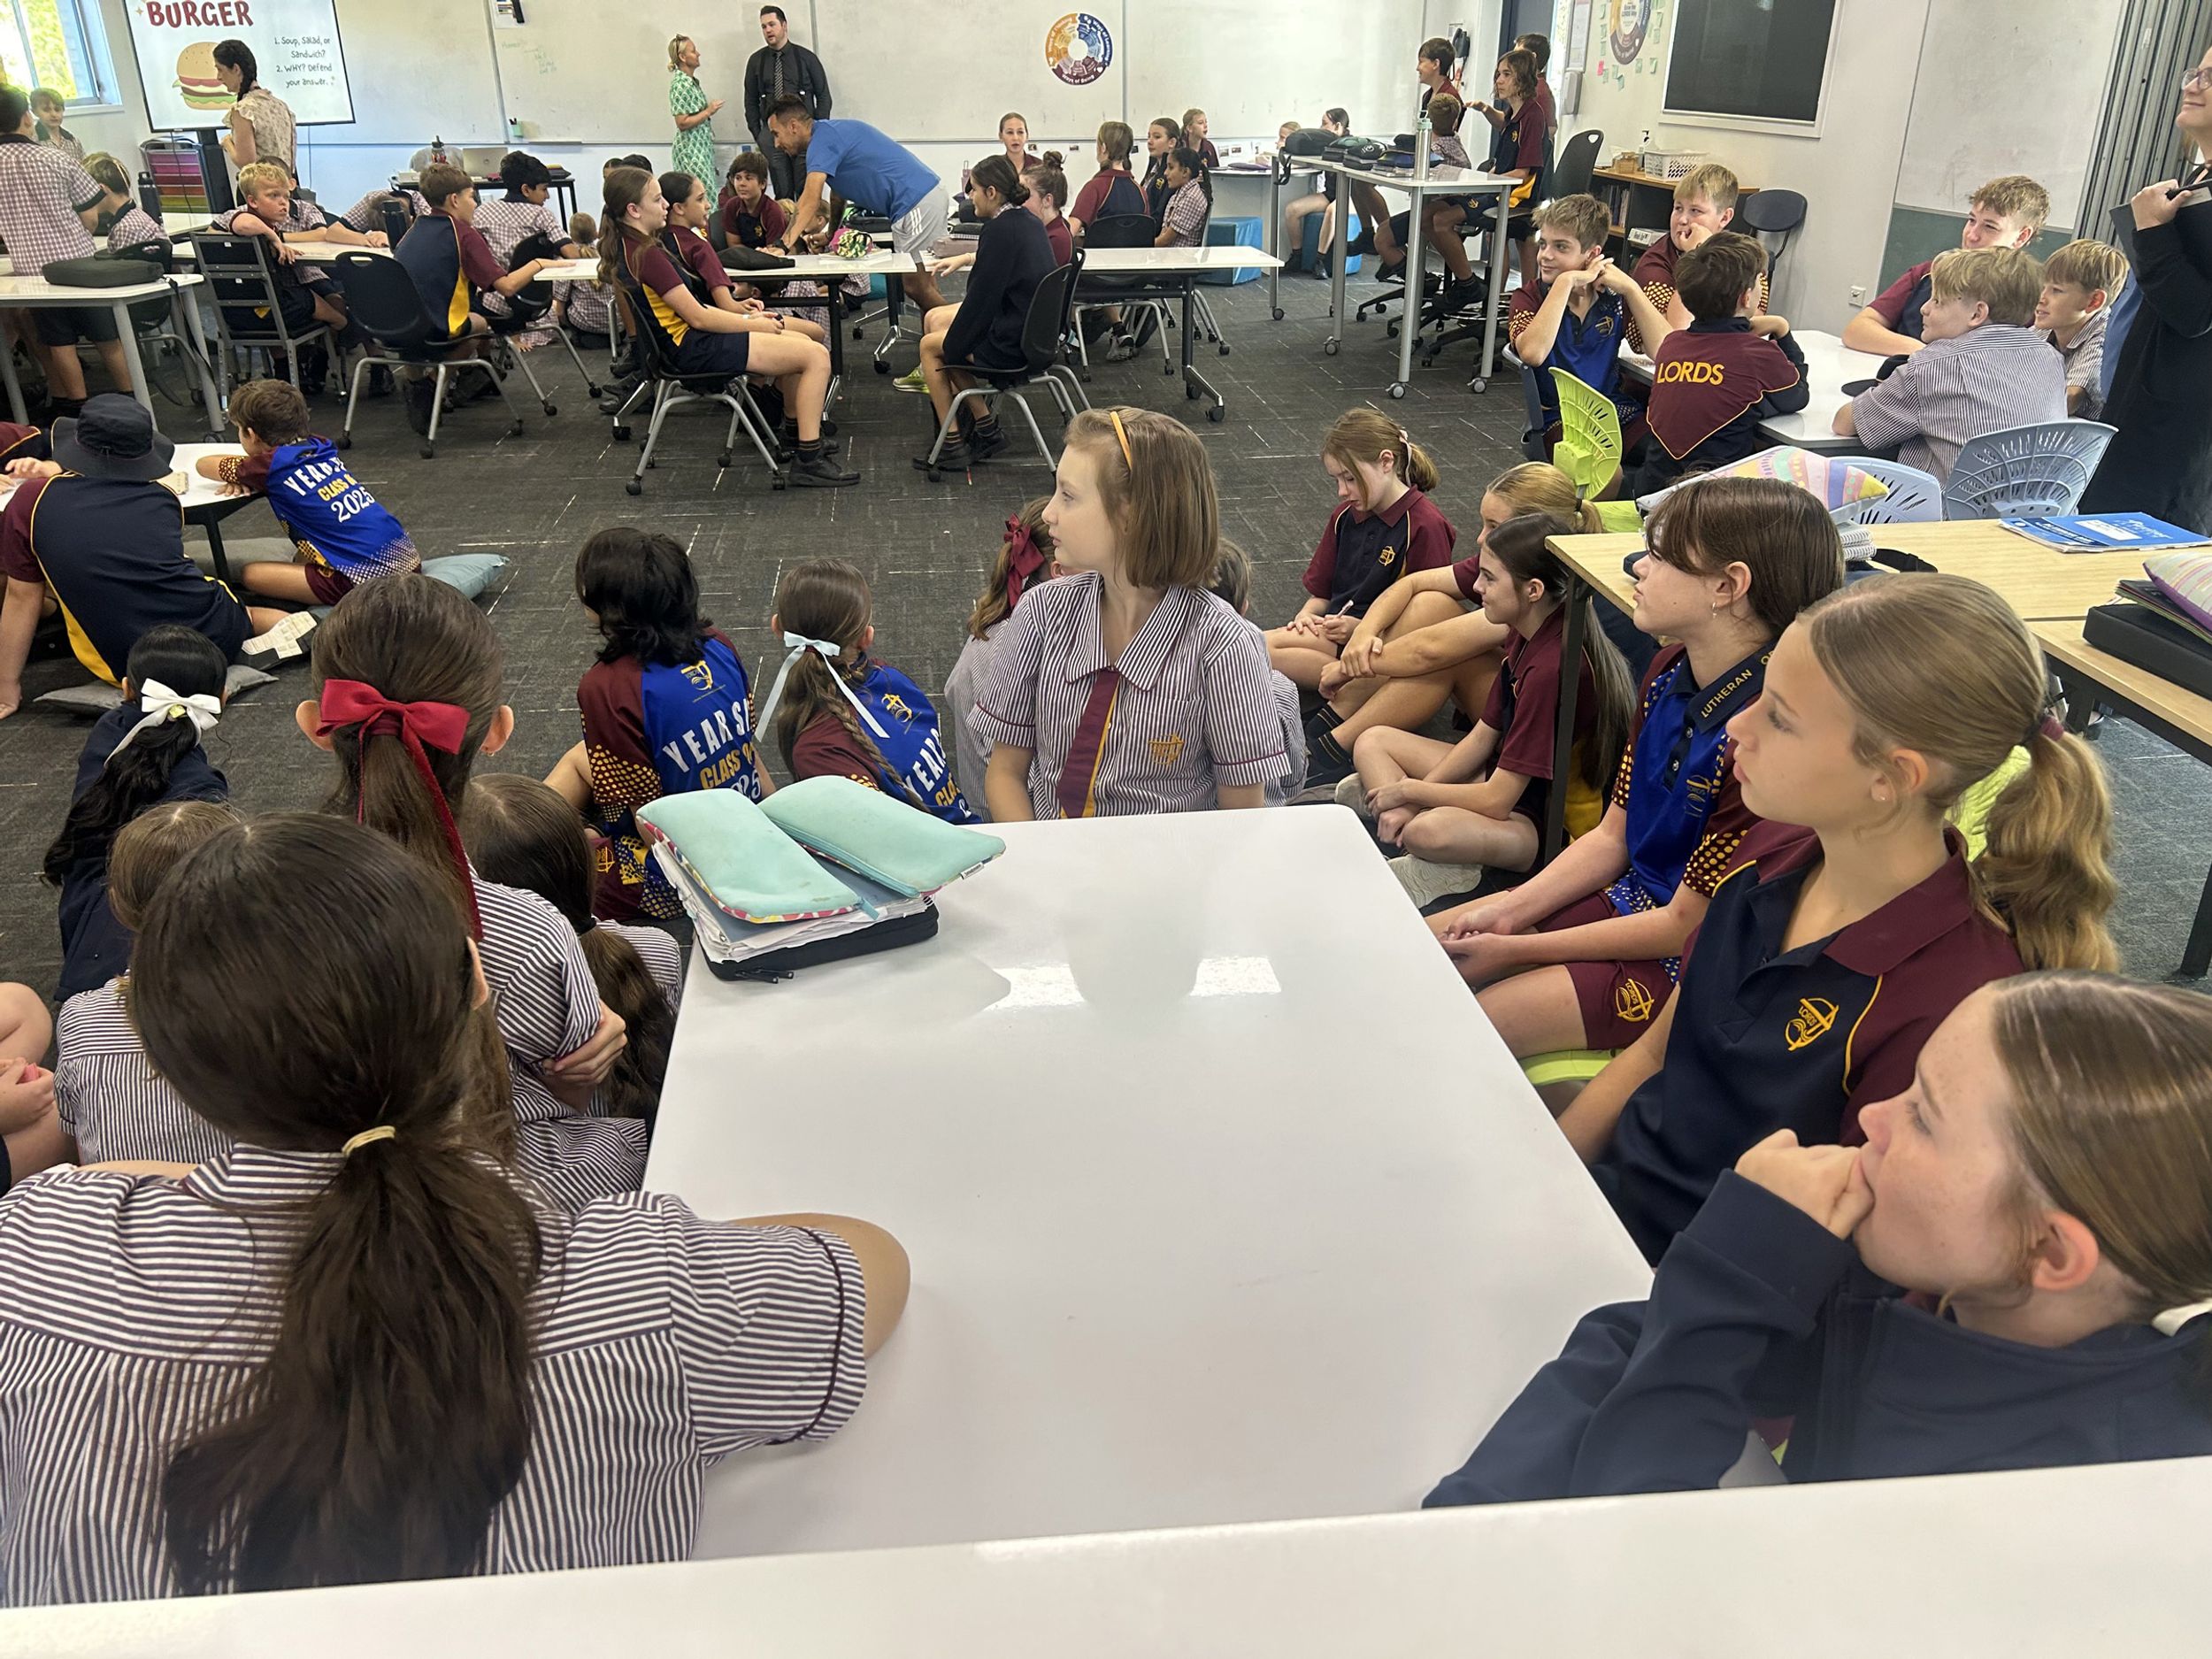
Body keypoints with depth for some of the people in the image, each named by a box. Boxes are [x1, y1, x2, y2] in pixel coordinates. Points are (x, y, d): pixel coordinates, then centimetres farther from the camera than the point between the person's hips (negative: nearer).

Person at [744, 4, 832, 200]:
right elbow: (751, 101, 12)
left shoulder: (806, 58, 4)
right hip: (771, 131, 1)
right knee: (782, 193, -1)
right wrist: (758, 135, 5)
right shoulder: (756, 61, 8)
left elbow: (823, 96, 6)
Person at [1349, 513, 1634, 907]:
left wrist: (1409, 790, -10)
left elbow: (1496, 800, -26)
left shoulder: (1553, 667, -28)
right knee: (1373, 742, 10)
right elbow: (1483, 735, 7)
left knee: (1427, 831, -42)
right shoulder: (1529, 637, 2)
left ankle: (1446, 873, -5)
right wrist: (1408, 802, -4)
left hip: (1549, 826, -11)